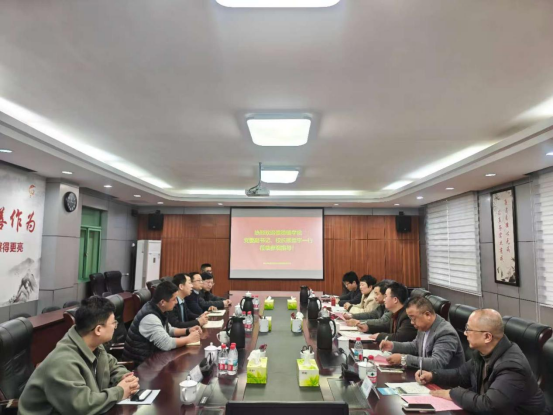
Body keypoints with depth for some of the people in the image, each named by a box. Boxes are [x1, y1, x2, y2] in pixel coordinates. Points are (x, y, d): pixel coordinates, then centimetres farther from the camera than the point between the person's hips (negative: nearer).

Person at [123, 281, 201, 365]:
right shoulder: (149, 317, -28)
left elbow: (167, 330, 16)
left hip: (150, 355, 8)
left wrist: (187, 331, 2)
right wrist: (189, 339, -20)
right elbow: (166, 344, -33)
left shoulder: (157, 310, -1)